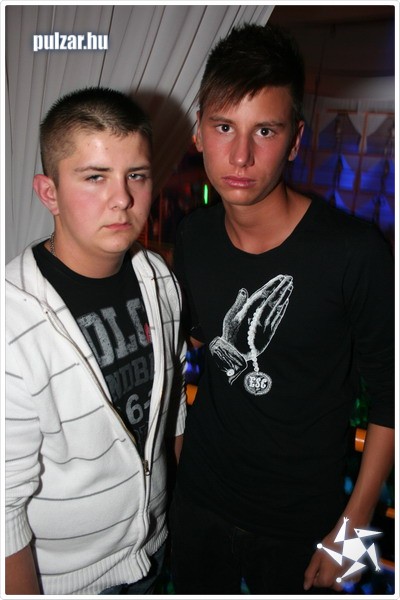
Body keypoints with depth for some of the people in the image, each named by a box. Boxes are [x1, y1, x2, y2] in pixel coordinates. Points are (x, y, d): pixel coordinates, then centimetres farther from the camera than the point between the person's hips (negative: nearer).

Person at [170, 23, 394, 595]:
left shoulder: (356, 253, -25)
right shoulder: (194, 236, -9)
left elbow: (390, 395, -14)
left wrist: (351, 527, -10)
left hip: (300, 525, -4)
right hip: (199, 499, 5)